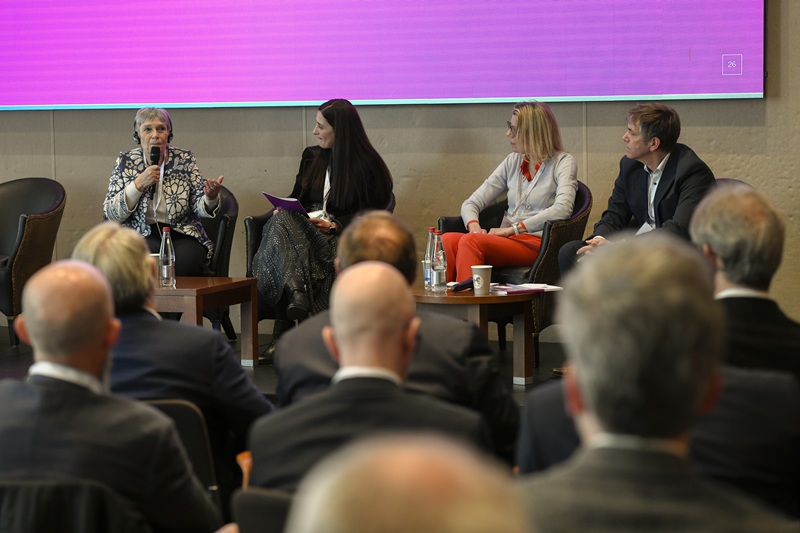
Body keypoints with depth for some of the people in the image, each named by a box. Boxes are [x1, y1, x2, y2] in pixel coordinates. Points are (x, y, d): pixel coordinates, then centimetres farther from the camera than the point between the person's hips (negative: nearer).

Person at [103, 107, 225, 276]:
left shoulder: (185, 159, 8)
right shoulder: (125, 162, 7)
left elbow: (199, 207, 3)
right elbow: (111, 214, 0)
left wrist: (210, 197, -21)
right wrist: (138, 184, -12)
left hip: (182, 234, 1)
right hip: (143, 235, -1)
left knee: (185, 261, -32)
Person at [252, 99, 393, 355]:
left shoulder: (368, 166, 4)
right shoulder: (312, 156, 21)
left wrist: (334, 226, -14)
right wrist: (282, 209, 2)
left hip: (341, 238, -5)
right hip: (303, 229, 5)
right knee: (282, 220, -32)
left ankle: (283, 328, -40)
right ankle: (298, 293, -49)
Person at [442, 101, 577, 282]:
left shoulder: (563, 162, 3)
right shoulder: (513, 162, 19)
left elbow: (562, 209, -16)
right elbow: (471, 203, 17)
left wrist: (512, 229, -18)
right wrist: (474, 226, -8)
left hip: (537, 244, -5)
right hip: (508, 240, 6)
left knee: (470, 242, -33)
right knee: (448, 240, -26)